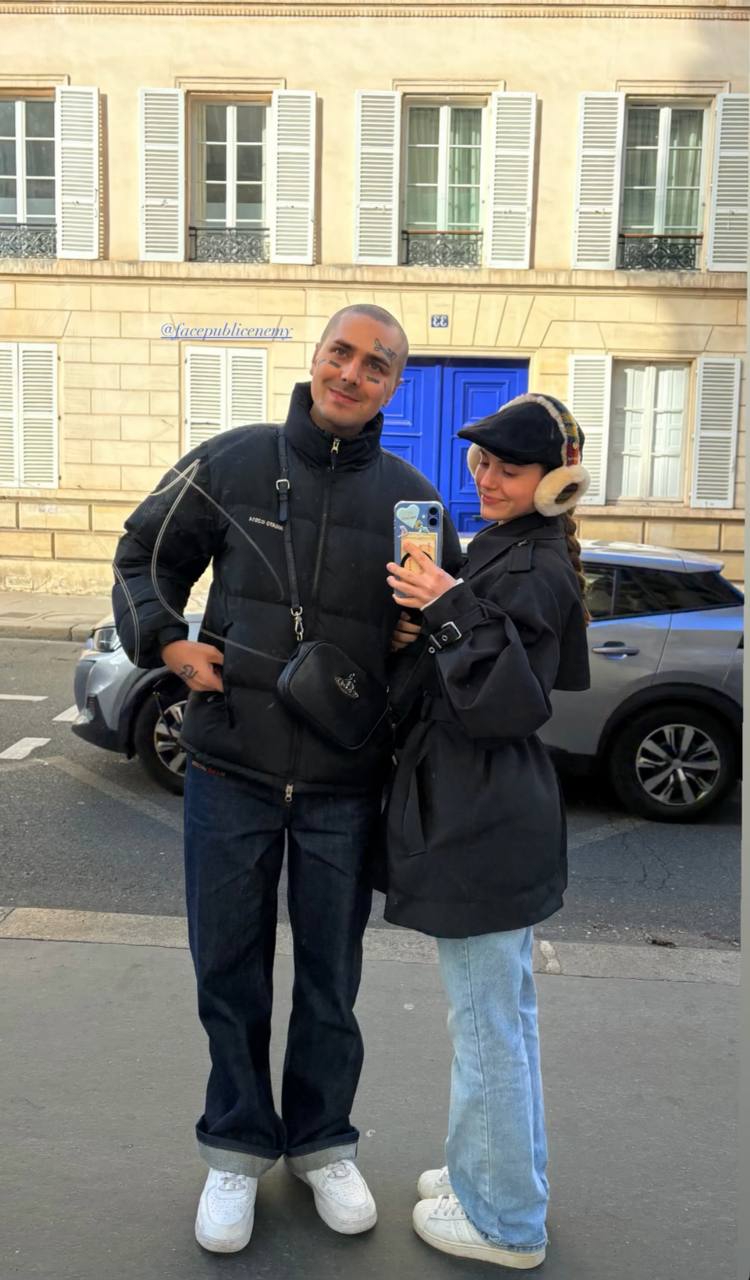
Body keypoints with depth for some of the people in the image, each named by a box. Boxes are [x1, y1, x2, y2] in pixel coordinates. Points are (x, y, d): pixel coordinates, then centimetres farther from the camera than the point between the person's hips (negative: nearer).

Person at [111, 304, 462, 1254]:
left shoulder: (409, 495, 0)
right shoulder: (231, 461, -1)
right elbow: (143, 556, 10)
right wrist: (166, 643, -5)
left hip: (345, 784, 1)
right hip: (230, 771, 0)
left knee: (330, 979, 15)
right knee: (229, 971, 13)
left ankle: (322, 1144, 38)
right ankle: (237, 1147, 35)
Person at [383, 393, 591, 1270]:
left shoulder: (535, 571, -18)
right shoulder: (507, 550, 12)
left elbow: (509, 705, -24)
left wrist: (453, 612, -28)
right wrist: (432, 621, 7)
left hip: (484, 829, -10)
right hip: (496, 821, 10)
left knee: (487, 1021, 5)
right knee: (504, 1009, 21)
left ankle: (502, 1220, 24)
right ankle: (506, 1174, 40)